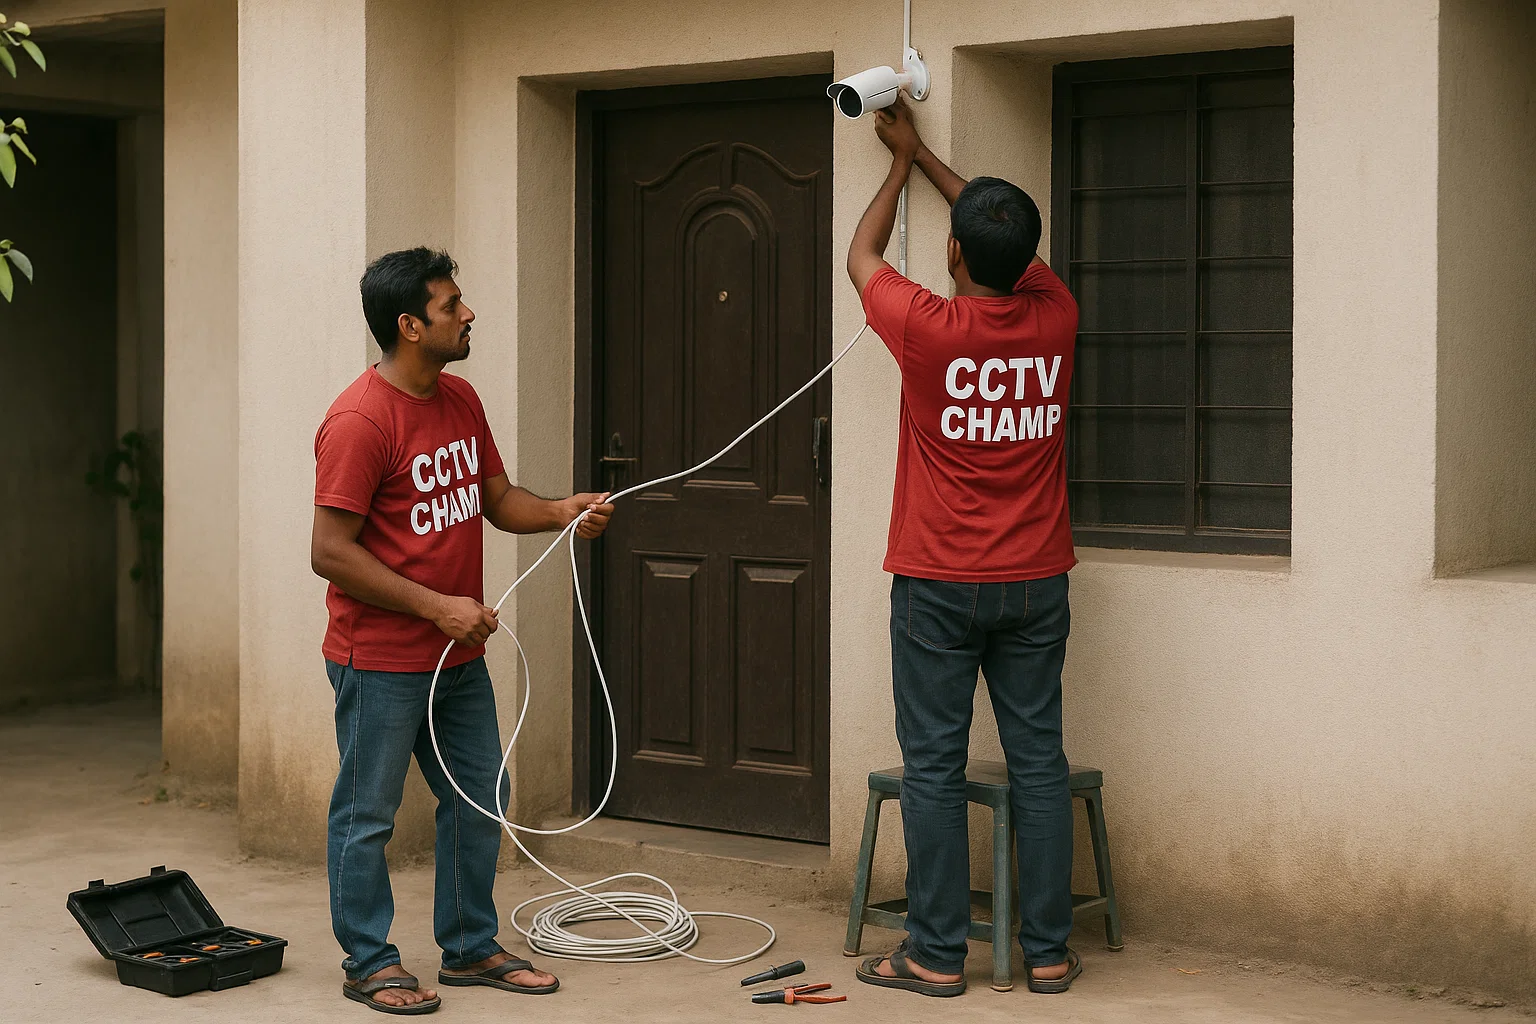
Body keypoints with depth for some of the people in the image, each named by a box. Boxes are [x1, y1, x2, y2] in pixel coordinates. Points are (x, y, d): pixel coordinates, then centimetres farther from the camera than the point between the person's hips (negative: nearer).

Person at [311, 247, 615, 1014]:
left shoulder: (460, 400, 7)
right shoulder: (359, 421, -20)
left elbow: (496, 497, 16)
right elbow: (330, 552, -21)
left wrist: (561, 512, -5)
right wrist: (436, 606, -21)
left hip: (459, 657, 9)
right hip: (380, 663, -9)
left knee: (479, 801, 16)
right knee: (368, 816, 4)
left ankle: (470, 948, 30)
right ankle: (368, 963, 18)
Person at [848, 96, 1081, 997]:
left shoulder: (928, 328, -13)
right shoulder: (1055, 318, -3)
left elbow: (862, 257, 8)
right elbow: (1013, 243, 18)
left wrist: (903, 162, 23)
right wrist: (923, 153, 27)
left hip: (939, 585, -3)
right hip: (1036, 584, 4)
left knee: (934, 768, 3)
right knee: (1039, 761, 7)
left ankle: (938, 955, 7)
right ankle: (1049, 951, 11)